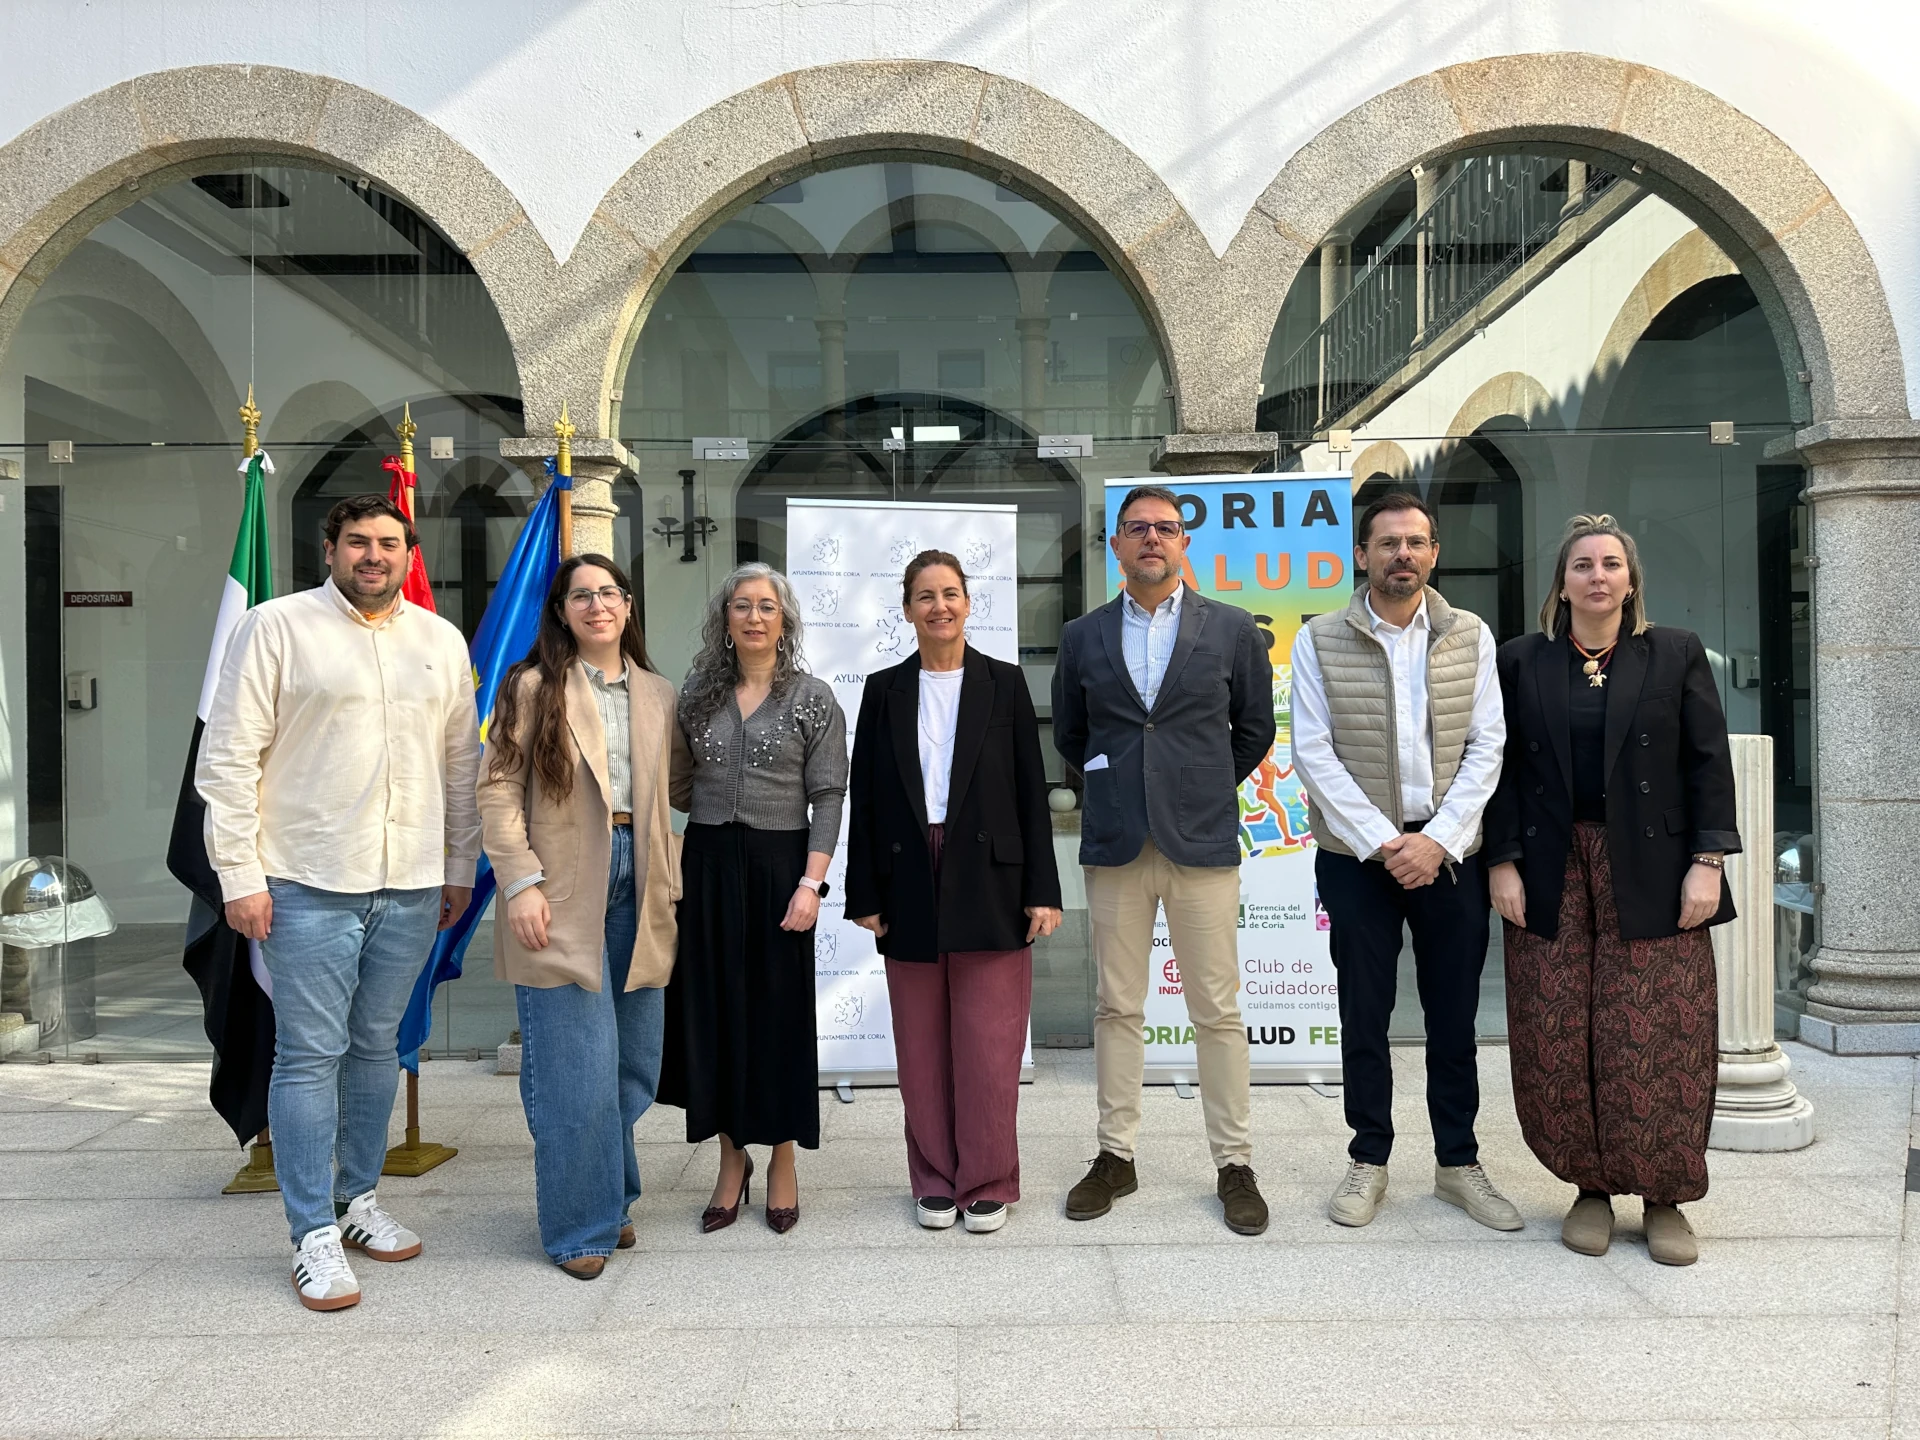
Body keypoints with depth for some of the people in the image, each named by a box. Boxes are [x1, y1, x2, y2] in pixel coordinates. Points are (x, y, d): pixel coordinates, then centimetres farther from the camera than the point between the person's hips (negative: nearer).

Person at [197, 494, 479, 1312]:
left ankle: (358, 1199, 30)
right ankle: (314, 1236, 10)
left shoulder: (442, 641, 10)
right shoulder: (276, 628, -3)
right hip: (309, 884, -4)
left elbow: (461, 763, 15)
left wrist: (460, 867, 13)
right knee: (310, 1056, 0)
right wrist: (239, 875, -9)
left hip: (411, 885, 4)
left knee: (377, 1046, 15)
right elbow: (229, 759, -5)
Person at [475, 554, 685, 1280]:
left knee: (633, 1061, 10)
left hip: (635, 891, 5)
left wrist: (671, 879, 8)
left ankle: (611, 1198, 29)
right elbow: (498, 790, -5)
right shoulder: (534, 688, -1)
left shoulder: (659, 697, 13)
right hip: (562, 896, -5)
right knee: (576, 1067, -2)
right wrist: (520, 883, -13)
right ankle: (581, 1225, 14)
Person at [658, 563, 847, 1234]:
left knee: (780, 1009, 4)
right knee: (712, 1009, 7)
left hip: (779, 864, -3)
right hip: (707, 864, 3)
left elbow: (828, 796, -6)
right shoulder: (698, 693, 8)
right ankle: (732, 1159, 22)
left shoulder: (813, 697, -2)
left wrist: (810, 883, -14)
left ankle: (782, 1162, 20)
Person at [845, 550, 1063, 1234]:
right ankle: (936, 1181, 22)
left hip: (989, 885, -1)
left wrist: (1042, 890, -4)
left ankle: (987, 1182, 16)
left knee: (988, 1042, 2)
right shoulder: (884, 689, 7)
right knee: (923, 1044, 8)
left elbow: (1032, 792, 1)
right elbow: (864, 798, 6)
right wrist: (864, 895, 2)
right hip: (911, 886, 2)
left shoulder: (1004, 683, 3)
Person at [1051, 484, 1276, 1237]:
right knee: (1117, 1009, 8)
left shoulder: (1232, 629, 3)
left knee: (1218, 1013, 3)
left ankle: (1234, 1166, 15)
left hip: (1202, 843, -1)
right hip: (1115, 845, 2)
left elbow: (1255, 730, 12)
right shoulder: (1083, 637, 7)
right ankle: (1116, 1156, 20)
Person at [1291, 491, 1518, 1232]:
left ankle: (1458, 1162, 23)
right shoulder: (1319, 641, -1)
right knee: (1364, 1012, 6)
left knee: (1454, 1014, 9)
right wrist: (1380, 842, -12)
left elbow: (1486, 746, 1)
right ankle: (1368, 1160, 20)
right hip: (1358, 852, -1)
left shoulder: (1470, 636, 5)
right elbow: (1313, 751, -6)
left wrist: (1438, 839, -10)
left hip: (1448, 852, 2)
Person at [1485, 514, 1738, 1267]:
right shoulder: (1521, 661, 7)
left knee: (1659, 1039, 0)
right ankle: (1591, 1188, 17)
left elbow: (1708, 763, 2)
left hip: (1653, 875, -1)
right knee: (1558, 1041, 2)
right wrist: (1502, 863, -3)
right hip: (1552, 876, 1)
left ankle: (1664, 1197, 16)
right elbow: (1504, 768, 5)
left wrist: (1707, 862, -6)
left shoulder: (1677, 654, 5)